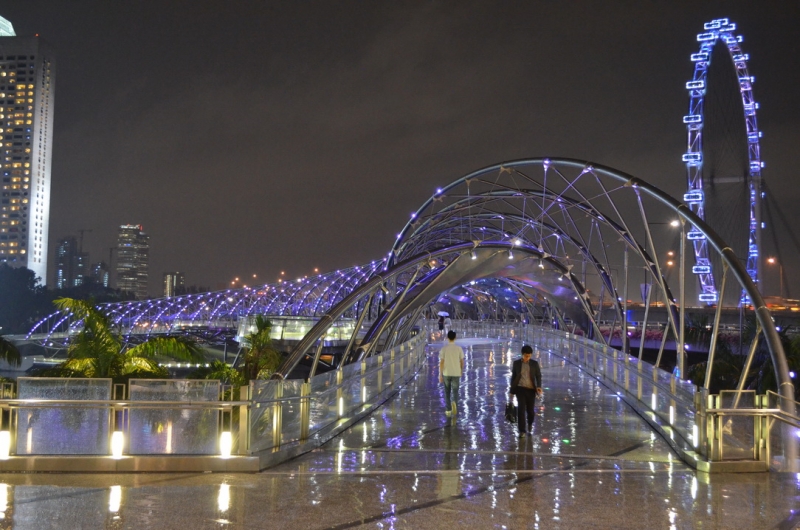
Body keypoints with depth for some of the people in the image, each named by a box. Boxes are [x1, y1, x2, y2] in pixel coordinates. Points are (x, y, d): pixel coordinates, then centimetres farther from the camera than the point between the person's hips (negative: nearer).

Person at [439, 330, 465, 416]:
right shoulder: (459, 348, -4)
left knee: (447, 392, 15)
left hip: (446, 373, 0)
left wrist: (440, 375, -5)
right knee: (455, 391, 7)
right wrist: (461, 371, 19)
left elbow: (441, 362, -9)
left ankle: (448, 410, 18)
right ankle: (453, 402, -24)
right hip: (456, 373, 0)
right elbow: (462, 362, 1)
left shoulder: (444, 349, -7)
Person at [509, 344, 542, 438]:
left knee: (530, 409, 5)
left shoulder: (534, 363, 1)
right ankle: (522, 431, -7)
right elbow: (513, 377, 7)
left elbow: (538, 376, 1)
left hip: (531, 389, 1)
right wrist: (512, 391, 7)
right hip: (520, 388, -1)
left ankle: (530, 423, 39)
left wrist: (539, 386, -18)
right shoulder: (516, 363, 1)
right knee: (521, 408, -13)